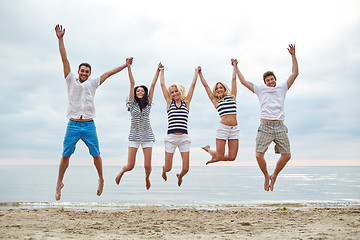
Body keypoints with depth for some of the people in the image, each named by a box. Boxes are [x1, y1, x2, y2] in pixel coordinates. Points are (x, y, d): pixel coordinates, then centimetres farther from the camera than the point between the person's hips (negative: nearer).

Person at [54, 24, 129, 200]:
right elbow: (64, 59, 2)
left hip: (89, 125, 1)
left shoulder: (93, 83, 11)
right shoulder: (71, 80, 7)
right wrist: (60, 39, -2)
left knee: (96, 155, 5)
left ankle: (101, 179, 24)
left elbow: (109, 73, 12)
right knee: (65, 155, 1)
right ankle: (59, 183, 15)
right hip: (73, 125, -1)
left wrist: (125, 66, 12)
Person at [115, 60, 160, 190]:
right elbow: (132, 83, -1)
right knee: (130, 166, -3)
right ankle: (122, 171, 34)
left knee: (147, 166, -2)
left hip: (147, 136, 1)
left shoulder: (148, 103, 7)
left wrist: (158, 70, 4)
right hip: (134, 136, -1)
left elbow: (153, 85, 4)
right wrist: (129, 66, -1)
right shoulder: (133, 103, 3)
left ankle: (147, 177, 34)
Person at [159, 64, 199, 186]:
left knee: (185, 169, 0)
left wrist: (196, 72, 19)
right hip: (171, 137, 0)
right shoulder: (169, 102, 8)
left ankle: (180, 176, 37)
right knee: (168, 168, 3)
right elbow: (162, 84, 11)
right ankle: (164, 170, 42)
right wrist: (162, 71, 19)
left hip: (184, 138, 1)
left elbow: (193, 85, 11)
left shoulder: (186, 102, 9)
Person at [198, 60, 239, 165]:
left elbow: (233, 79, 20)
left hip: (234, 129, 3)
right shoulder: (216, 101, 10)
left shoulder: (232, 96, 15)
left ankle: (215, 157, 28)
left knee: (232, 157, -2)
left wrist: (234, 66, 26)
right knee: (220, 156, -2)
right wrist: (200, 73, 18)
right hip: (223, 127, -2)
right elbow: (205, 85, 14)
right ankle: (208, 149, 30)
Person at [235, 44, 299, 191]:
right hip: (265, 126, -1)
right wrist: (236, 68, 24)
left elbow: (295, 73, 14)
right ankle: (266, 176, 14)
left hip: (280, 126, 1)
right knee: (259, 155, -12)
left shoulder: (282, 88, 19)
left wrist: (293, 55, 9)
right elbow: (243, 81, 20)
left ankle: (274, 176, 20)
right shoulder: (260, 90, 18)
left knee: (287, 155, -3)